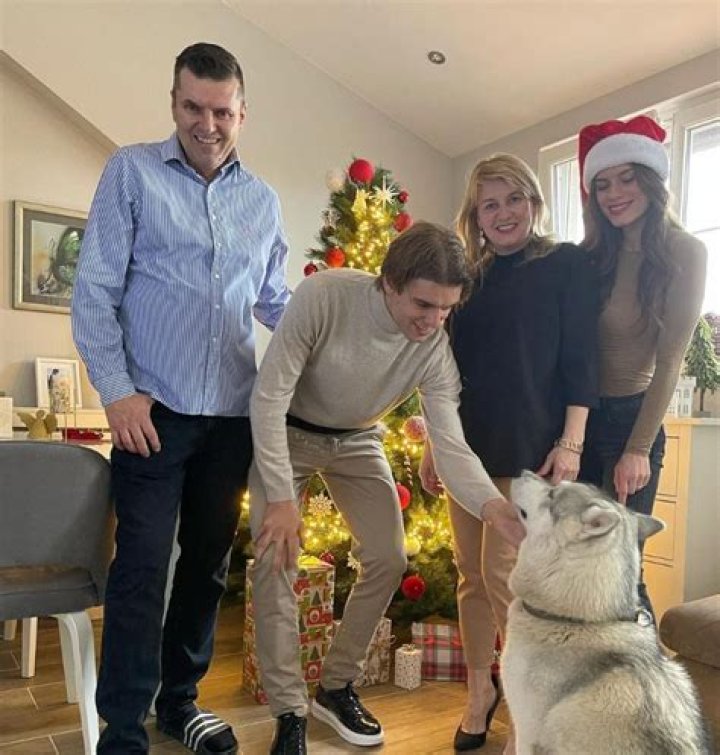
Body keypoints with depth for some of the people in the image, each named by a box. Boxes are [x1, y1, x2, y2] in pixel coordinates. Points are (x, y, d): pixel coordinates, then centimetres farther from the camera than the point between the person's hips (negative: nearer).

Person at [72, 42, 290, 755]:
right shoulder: (132, 171, 1)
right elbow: (94, 290, -4)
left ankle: (179, 697, 31)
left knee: (209, 559, 12)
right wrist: (116, 389, -11)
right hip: (155, 407, -4)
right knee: (142, 565, -3)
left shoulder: (263, 201, 11)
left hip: (233, 413, 4)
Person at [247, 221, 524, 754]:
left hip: (356, 441, 4)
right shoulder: (323, 296, -33)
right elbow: (269, 397, -28)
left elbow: (451, 444, -24)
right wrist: (281, 498, -29)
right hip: (285, 433, -3)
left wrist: (494, 505, -44)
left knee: (389, 560, -1)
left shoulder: (436, 349, -22)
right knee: (276, 559, -13)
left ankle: (336, 687, 20)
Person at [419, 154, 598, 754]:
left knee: (503, 572, -7)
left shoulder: (566, 264, -1)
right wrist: (433, 447, 15)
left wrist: (571, 442, -13)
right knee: (471, 575, 11)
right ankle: (480, 689, 29)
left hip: (529, 448, -5)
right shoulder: (471, 279, 13)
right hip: (467, 446, 6)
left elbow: (580, 358, -6)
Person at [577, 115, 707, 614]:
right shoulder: (590, 256, 6)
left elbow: (669, 362, -9)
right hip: (577, 416, 5)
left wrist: (638, 449, -13)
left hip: (630, 417, -4)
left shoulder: (683, 253, -6)